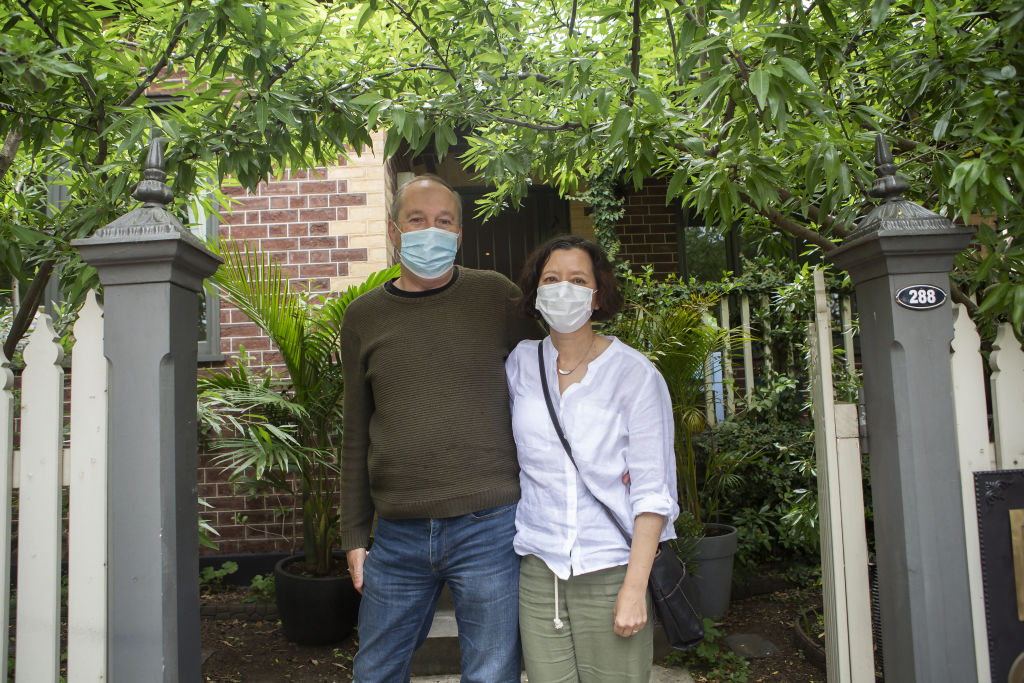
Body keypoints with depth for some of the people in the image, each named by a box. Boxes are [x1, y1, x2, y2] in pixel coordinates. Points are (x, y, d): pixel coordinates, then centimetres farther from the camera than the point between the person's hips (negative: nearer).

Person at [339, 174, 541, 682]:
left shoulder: (495, 296, 2)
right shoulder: (363, 317, 7)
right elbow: (356, 437, 11)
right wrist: (354, 536, 9)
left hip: (489, 527, -2)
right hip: (398, 536, 3)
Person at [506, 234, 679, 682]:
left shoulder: (635, 373, -6)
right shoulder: (520, 364, 4)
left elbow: (653, 490, -8)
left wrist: (635, 587, -13)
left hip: (611, 573, -3)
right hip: (539, 572, 3)